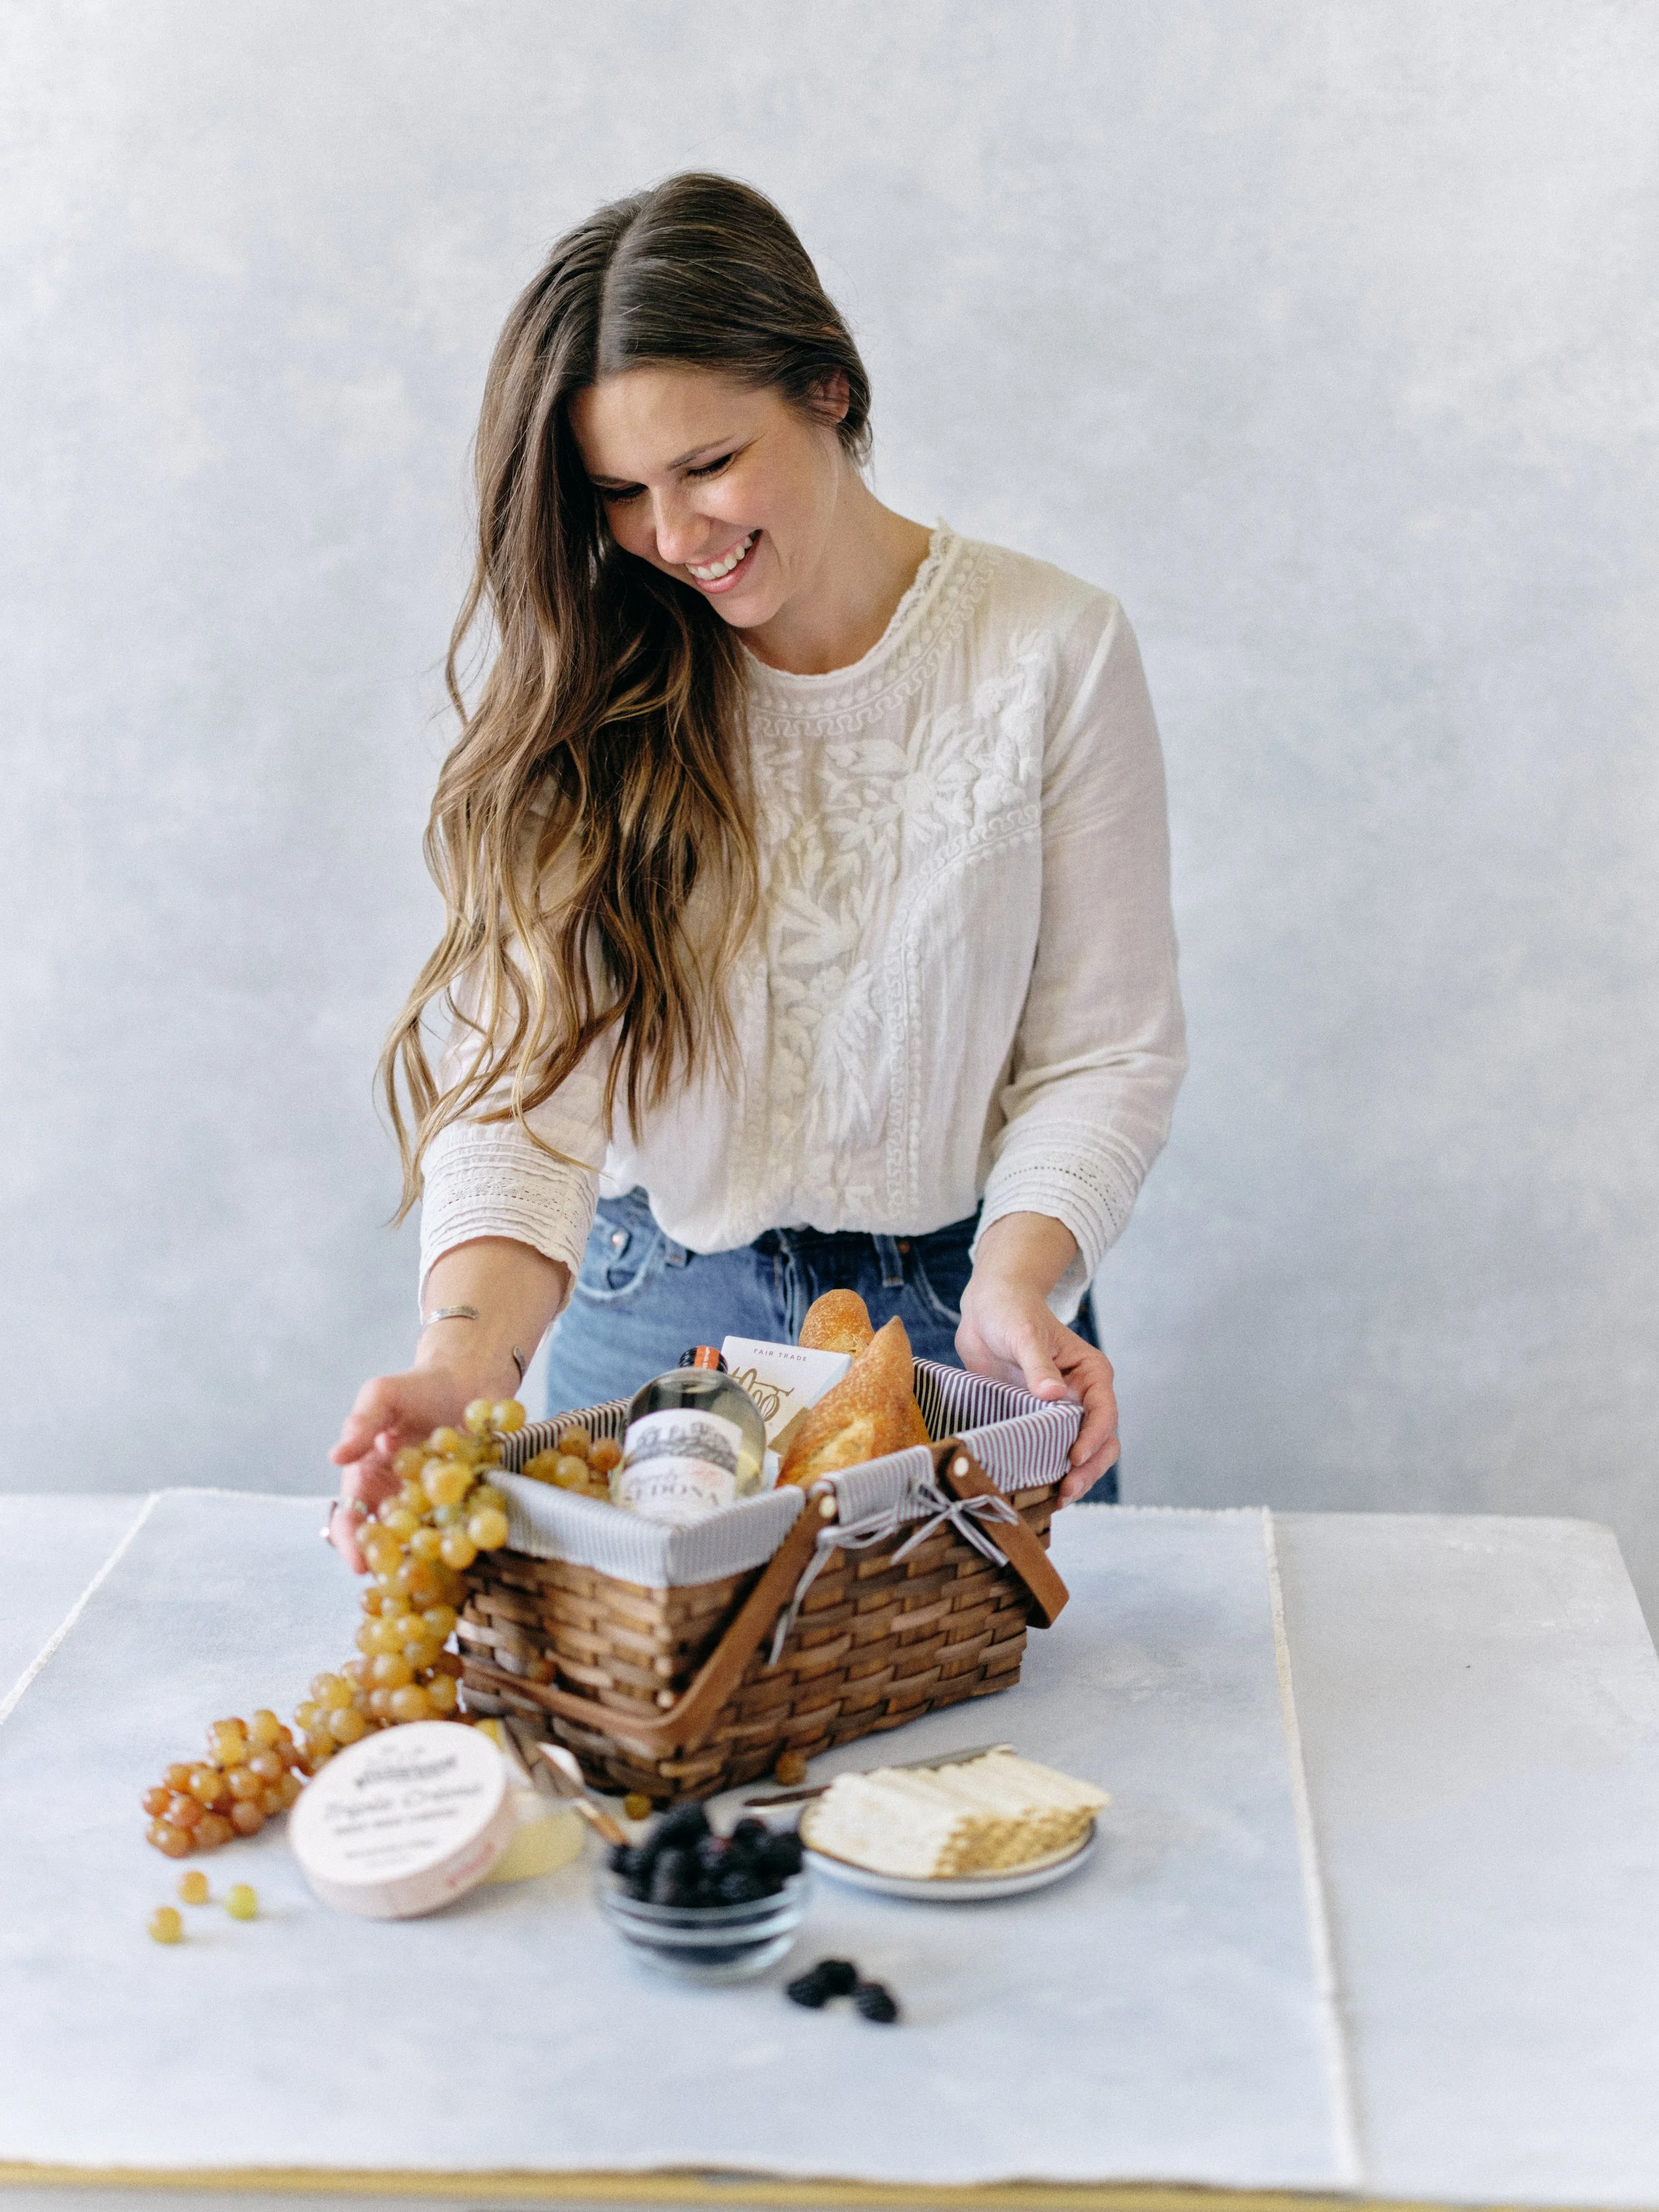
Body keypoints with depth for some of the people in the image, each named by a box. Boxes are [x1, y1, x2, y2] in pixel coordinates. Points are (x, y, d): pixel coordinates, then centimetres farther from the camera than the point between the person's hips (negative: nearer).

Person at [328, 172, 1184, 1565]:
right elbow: (532, 1046, -13)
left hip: (954, 1313, 0)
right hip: (649, 1318, 1)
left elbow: (1104, 1049, -4)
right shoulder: (582, 674, -3)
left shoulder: (1052, 652, -7)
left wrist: (1017, 1281, -22)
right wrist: (472, 1346, -29)